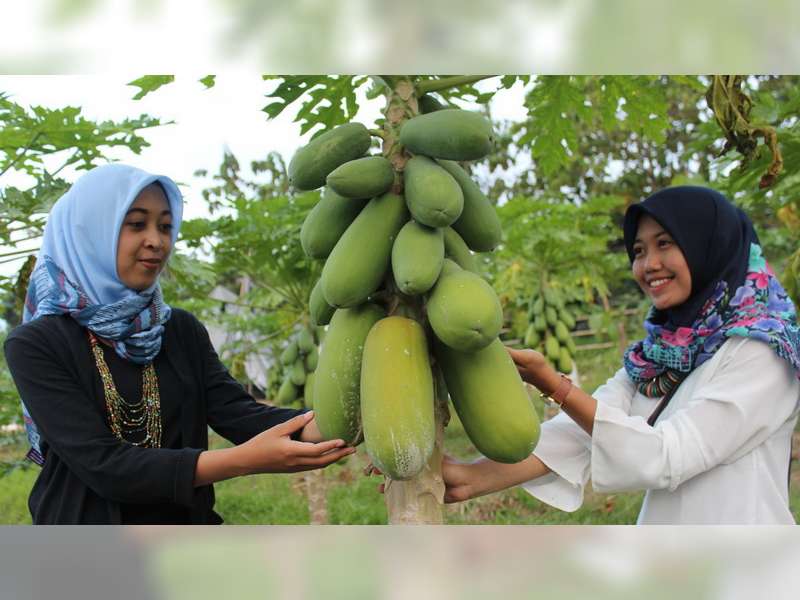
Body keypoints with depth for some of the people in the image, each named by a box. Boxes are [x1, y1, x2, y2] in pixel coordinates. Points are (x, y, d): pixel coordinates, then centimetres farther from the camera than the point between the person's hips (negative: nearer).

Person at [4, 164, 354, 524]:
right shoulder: (36, 344, -14)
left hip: (185, 531, 4)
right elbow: (100, 464, -23)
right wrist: (244, 460, -34)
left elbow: (235, 410, -13)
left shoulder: (183, 330, 0)